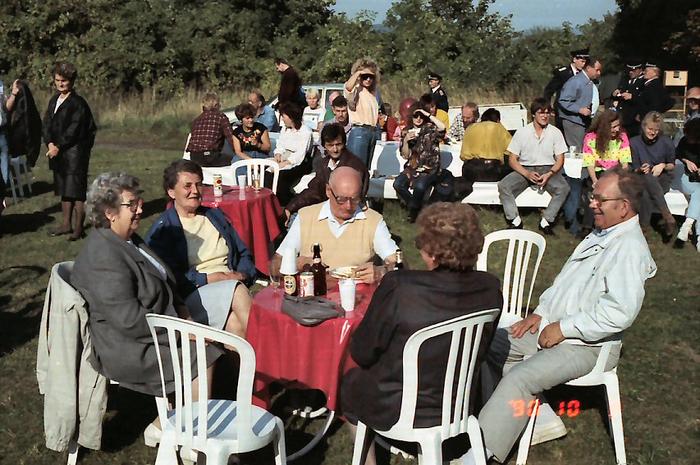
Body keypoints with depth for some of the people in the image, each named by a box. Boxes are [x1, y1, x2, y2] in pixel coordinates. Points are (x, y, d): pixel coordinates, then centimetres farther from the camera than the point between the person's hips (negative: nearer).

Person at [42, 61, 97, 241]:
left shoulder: (78, 103, -10)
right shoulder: (54, 100, 12)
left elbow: (73, 130, -14)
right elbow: (46, 124, 8)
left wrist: (58, 147, -13)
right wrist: (50, 143, -7)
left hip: (76, 151, -7)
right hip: (58, 152, 7)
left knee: (77, 190, -4)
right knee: (64, 189, 13)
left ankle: (78, 227, 2)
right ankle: (66, 224, 22)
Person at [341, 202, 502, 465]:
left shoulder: (398, 288, -29)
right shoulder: (489, 290, -15)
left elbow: (362, 353, -15)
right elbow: (478, 354, 1)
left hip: (393, 412, -5)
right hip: (457, 408, 5)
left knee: (350, 382, 27)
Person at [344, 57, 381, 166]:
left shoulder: (373, 91, 19)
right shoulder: (355, 89, -5)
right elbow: (348, 87, -30)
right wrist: (358, 73, -17)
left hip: (372, 132, 8)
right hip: (359, 131, -8)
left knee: (366, 168, 11)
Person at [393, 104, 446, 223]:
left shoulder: (430, 129, 3)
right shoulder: (407, 132, 12)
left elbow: (442, 127, -22)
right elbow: (405, 156, 7)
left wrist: (428, 114, -15)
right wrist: (406, 141, -10)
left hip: (429, 169, -4)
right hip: (412, 168, 4)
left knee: (420, 186, -33)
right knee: (398, 184, -24)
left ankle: (414, 210, -4)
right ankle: (415, 206, -1)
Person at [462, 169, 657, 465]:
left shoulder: (630, 248, -19)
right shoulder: (601, 235, 12)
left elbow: (620, 313, -28)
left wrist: (564, 328, -20)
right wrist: (540, 313, 7)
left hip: (585, 346, -10)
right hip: (550, 330, 10)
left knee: (519, 377, -29)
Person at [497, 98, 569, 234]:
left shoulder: (555, 133, 2)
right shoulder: (521, 132, 0)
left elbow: (560, 159, 2)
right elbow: (512, 159, -1)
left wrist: (549, 174, -18)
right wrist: (527, 174, -19)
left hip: (548, 169, 0)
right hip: (525, 169, 0)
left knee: (563, 188, -30)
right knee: (503, 186, -26)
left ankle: (546, 221, -23)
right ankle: (515, 221, -22)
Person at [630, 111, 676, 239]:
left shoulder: (666, 141, 0)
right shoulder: (634, 142, 0)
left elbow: (672, 165, 10)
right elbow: (635, 169, 3)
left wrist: (663, 166, -12)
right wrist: (641, 170, -21)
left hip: (663, 179, 0)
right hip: (643, 179, 0)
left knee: (646, 193, -35)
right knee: (648, 177, -38)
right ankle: (668, 218, -40)